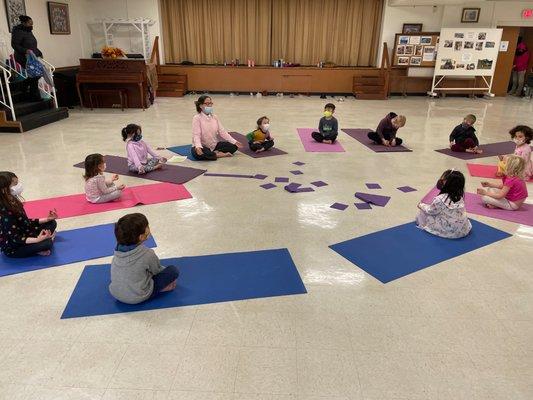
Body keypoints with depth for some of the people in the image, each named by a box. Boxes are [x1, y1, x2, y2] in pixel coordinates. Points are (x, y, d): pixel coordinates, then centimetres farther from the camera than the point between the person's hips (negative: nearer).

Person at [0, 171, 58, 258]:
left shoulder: (13, 202, -1)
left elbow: (26, 222, 8)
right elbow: (15, 239, -27)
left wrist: (47, 219, 2)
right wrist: (37, 240, -37)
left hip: (22, 235, 9)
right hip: (12, 248, -9)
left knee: (52, 223, 6)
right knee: (47, 243, -27)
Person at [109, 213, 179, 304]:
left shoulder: (118, 249, -8)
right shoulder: (147, 254, -23)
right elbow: (157, 270, -3)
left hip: (115, 293, 6)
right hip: (137, 298, -6)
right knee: (173, 270, -5)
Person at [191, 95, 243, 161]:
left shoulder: (214, 117, 5)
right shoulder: (197, 118, -11)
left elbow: (222, 132, 2)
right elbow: (196, 135, -22)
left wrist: (234, 141, -8)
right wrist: (198, 147, -42)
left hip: (214, 145, 5)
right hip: (202, 146, -5)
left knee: (233, 146, -8)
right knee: (199, 154, -40)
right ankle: (219, 155, -22)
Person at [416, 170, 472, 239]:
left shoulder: (440, 199, -21)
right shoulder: (460, 198, -2)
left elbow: (431, 211, -3)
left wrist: (421, 205, 16)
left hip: (447, 231, -6)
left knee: (423, 212, 6)